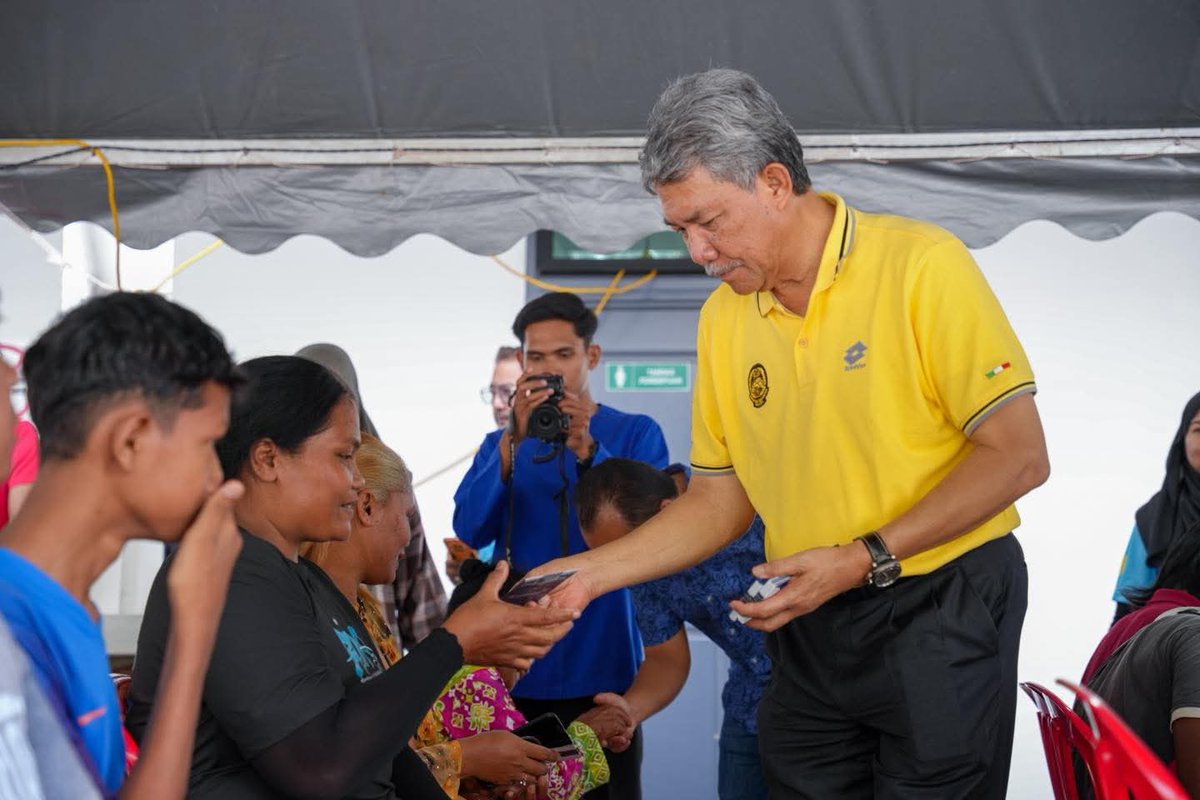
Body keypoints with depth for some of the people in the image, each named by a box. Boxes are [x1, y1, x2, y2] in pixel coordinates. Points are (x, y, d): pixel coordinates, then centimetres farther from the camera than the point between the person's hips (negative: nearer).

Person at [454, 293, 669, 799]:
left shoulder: (635, 434, 4)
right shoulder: (500, 444, 11)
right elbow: (470, 532, -5)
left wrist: (587, 449, -22)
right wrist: (513, 442, -18)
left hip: (601, 668, -2)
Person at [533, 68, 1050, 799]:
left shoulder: (921, 265, -13)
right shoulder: (722, 316, 5)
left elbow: (1019, 455, -14)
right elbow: (720, 501, 11)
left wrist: (865, 560, -19)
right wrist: (591, 572, -1)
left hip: (941, 609, -5)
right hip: (809, 629, 5)